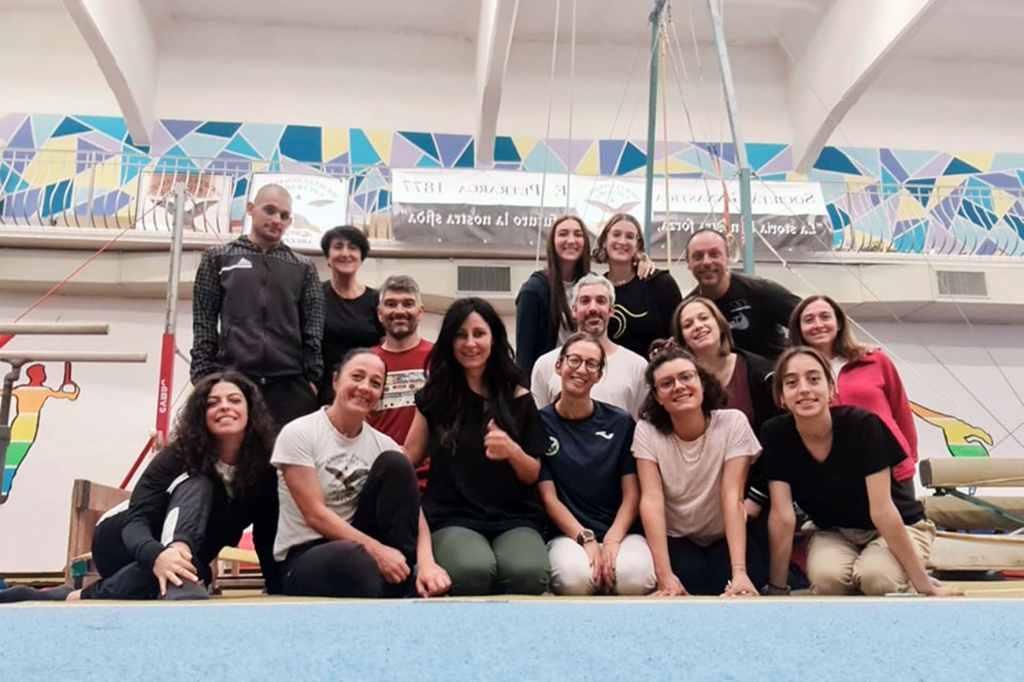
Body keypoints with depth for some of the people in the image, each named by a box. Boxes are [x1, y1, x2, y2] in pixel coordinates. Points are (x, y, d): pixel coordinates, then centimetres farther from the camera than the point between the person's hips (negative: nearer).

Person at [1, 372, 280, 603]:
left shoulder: (263, 466, -14)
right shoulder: (178, 457, -21)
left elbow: (266, 536, -10)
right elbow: (136, 521, -31)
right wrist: (158, 555, -54)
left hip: (189, 549, 4)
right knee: (197, 486, -31)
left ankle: (83, 596, -23)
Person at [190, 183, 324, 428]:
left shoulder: (303, 268, 14)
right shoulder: (218, 258, 12)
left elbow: (313, 328, 10)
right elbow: (203, 324, 8)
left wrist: (311, 377, 0)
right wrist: (203, 376, -1)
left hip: (290, 384, 1)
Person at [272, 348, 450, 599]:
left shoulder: (383, 445, 3)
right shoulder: (298, 434, -10)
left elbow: (412, 510, -6)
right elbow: (315, 514, -16)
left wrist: (425, 562, -26)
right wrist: (377, 550, -23)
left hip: (364, 553, 5)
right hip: (305, 557, -5)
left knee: (394, 463, -16)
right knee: (352, 557, -42)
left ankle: (402, 574, -17)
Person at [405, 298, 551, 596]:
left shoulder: (518, 399, 8)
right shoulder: (435, 396, 10)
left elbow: (533, 476, 9)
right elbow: (408, 458, 16)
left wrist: (512, 451, -12)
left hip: (515, 518, 0)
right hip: (452, 518, 0)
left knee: (527, 572, -34)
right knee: (473, 570, -35)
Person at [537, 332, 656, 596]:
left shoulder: (621, 422, 6)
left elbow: (631, 494, 3)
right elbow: (548, 497, -2)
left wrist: (612, 540, -13)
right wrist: (586, 540, -16)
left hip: (621, 532, 1)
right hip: (568, 534, -1)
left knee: (635, 578, -32)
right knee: (575, 577, -35)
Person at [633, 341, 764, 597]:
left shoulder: (733, 422, -14)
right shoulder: (647, 431, -12)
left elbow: (732, 497, -21)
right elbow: (651, 500, -21)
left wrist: (740, 571, -32)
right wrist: (665, 575, -32)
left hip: (726, 538, 1)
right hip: (676, 539, -1)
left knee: (730, 587, -29)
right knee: (691, 577, -32)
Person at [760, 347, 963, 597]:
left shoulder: (863, 426, -26)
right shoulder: (776, 434, -18)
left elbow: (882, 511, -25)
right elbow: (782, 516, -17)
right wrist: (777, 587, -16)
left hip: (898, 528, -1)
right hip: (833, 532, 2)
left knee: (875, 576, -33)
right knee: (826, 576, -32)